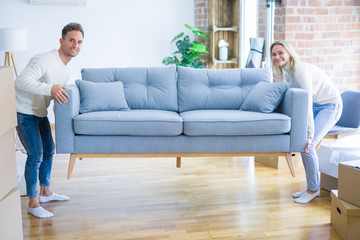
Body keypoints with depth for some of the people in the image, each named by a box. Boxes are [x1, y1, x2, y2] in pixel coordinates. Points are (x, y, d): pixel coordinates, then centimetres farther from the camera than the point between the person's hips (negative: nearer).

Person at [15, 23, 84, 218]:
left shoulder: (66, 69, 5)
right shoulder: (45, 60, -25)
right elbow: (21, 82, -38)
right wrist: (50, 89, -48)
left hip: (40, 113, 9)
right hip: (24, 113, -9)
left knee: (49, 151, 16)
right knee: (35, 156, -10)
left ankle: (45, 192, 32)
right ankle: (32, 203, 3)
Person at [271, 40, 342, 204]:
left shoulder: (300, 71, -27)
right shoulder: (286, 72, 2)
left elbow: (306, 104, -31)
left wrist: (309, 134, -32)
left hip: (330, 106, -9)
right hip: (316, 105, 9)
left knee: (307, 145, -17)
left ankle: (313, 189, 0)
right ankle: (311, 186, 16)